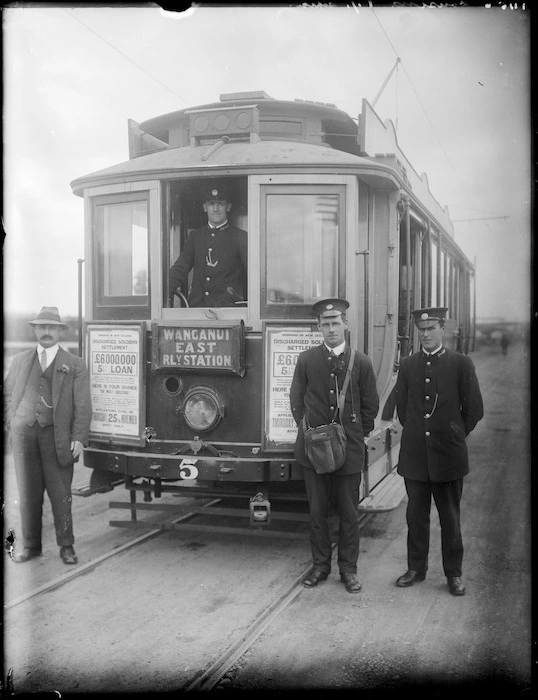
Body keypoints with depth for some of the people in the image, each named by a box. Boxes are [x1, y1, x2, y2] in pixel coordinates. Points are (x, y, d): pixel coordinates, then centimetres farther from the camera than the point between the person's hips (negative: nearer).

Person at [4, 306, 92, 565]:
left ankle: (66, 546, 13)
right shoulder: (20, 360, 14)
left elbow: (82, 405, -2)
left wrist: (79, 438, -10)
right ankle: (30, 545, 20)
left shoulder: (74, 365, 4)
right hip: (23, 433, 3)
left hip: (56, 435, -2)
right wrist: (12, 423, 4)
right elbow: (7, 393, 17)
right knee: (28, 492, 8)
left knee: (60, 493, 1)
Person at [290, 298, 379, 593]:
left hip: (349, 450, 0)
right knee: (317, 511, 9)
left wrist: (356, 436, 6)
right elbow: (296, 400, 10)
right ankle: (320, 565, 23)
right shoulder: (306, 360, 2)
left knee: (348, 513, 7)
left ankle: (348, 569, 20)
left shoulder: (361, 362, 0)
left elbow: (370, 406, 7)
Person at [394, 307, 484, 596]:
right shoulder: (408, 365, 5)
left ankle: (453, 574, 20)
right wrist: (417, 434, 11)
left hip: (448, 454, -2)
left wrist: (454, 436, 5)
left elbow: (474, 409, 0)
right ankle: (416, 568, 24)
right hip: (414, 454, 3)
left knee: (450, 518, 7)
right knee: (416, 515, 10)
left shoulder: (461, 364, -3)